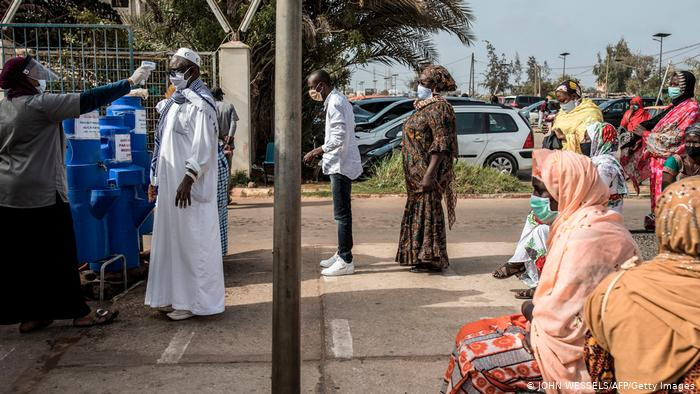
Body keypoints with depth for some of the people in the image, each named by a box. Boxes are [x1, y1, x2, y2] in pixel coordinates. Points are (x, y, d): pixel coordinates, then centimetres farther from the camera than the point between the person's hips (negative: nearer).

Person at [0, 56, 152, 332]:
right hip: (41, 193, -8)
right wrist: (130, 82, -11)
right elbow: (88, 100, -16)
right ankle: (79, 312, 11)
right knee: (58, 255, 1)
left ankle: (28, 315, 18)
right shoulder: (38, 104, -13)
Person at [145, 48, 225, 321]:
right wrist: (156, 180, 16)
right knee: (173, 239, 13)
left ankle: (195, 300, 8)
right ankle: (176, 296, 23)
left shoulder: (200, 102, -11)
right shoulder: (176, 101, 15)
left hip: (189, 186, -9)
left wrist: (188, 180, -23)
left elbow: (204, 147, -19)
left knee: (193, 242, -1)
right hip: (169, 185, 9)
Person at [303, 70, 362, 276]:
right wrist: (320, 152, 18)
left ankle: (346, 261, -1)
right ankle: (342, 254, 25)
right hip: (341, 164, 11)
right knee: (342, 212, 16)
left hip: (341, 165, -11)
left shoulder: (335, 103, -16)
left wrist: (316, 152, -16)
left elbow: (339, 137, -23)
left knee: (342, 213, -6)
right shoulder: (338, 100, 16)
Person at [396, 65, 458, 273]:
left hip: (427, 170, -10)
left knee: (428, 210, -4)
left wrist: (429, 174, -26)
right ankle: (419, 254, 25)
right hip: (416, 171, 10)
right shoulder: (425, 106, 16)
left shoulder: (438, 108, -15)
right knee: (418, 209, 14)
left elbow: (441, 143, -22)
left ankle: (432, 259, 4)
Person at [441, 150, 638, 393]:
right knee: (468, 335, 8)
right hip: (561, 327, 10)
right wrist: (538, 309, 1)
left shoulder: (589, 232, -25)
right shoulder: (581, 219, 8)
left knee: (473, 357, -11)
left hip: (570, 345, -10)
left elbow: (564, 315, -25)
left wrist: (535, 312, -8)